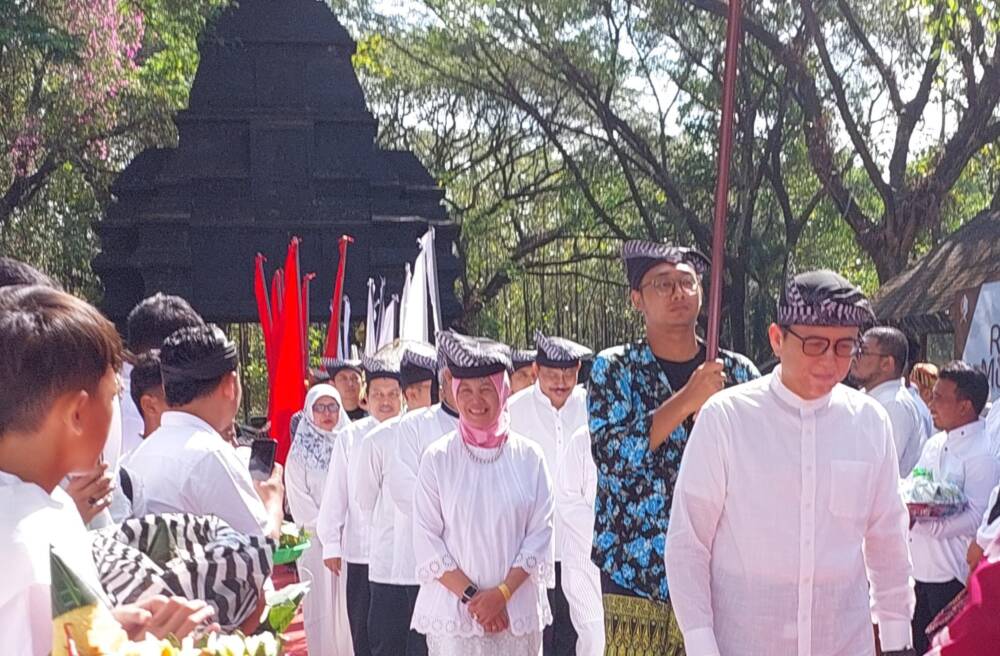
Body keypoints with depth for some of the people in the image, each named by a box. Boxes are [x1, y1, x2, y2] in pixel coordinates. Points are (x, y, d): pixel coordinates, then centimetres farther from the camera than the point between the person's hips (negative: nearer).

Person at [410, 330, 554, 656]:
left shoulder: (529, 456, 3)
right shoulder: (437, 458, 0)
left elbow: (540, 532, 1)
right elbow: (426, 538, -2)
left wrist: (502, 593, -9)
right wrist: (470, 596, -9)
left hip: (517, 610, 1)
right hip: (452, 611, -1)